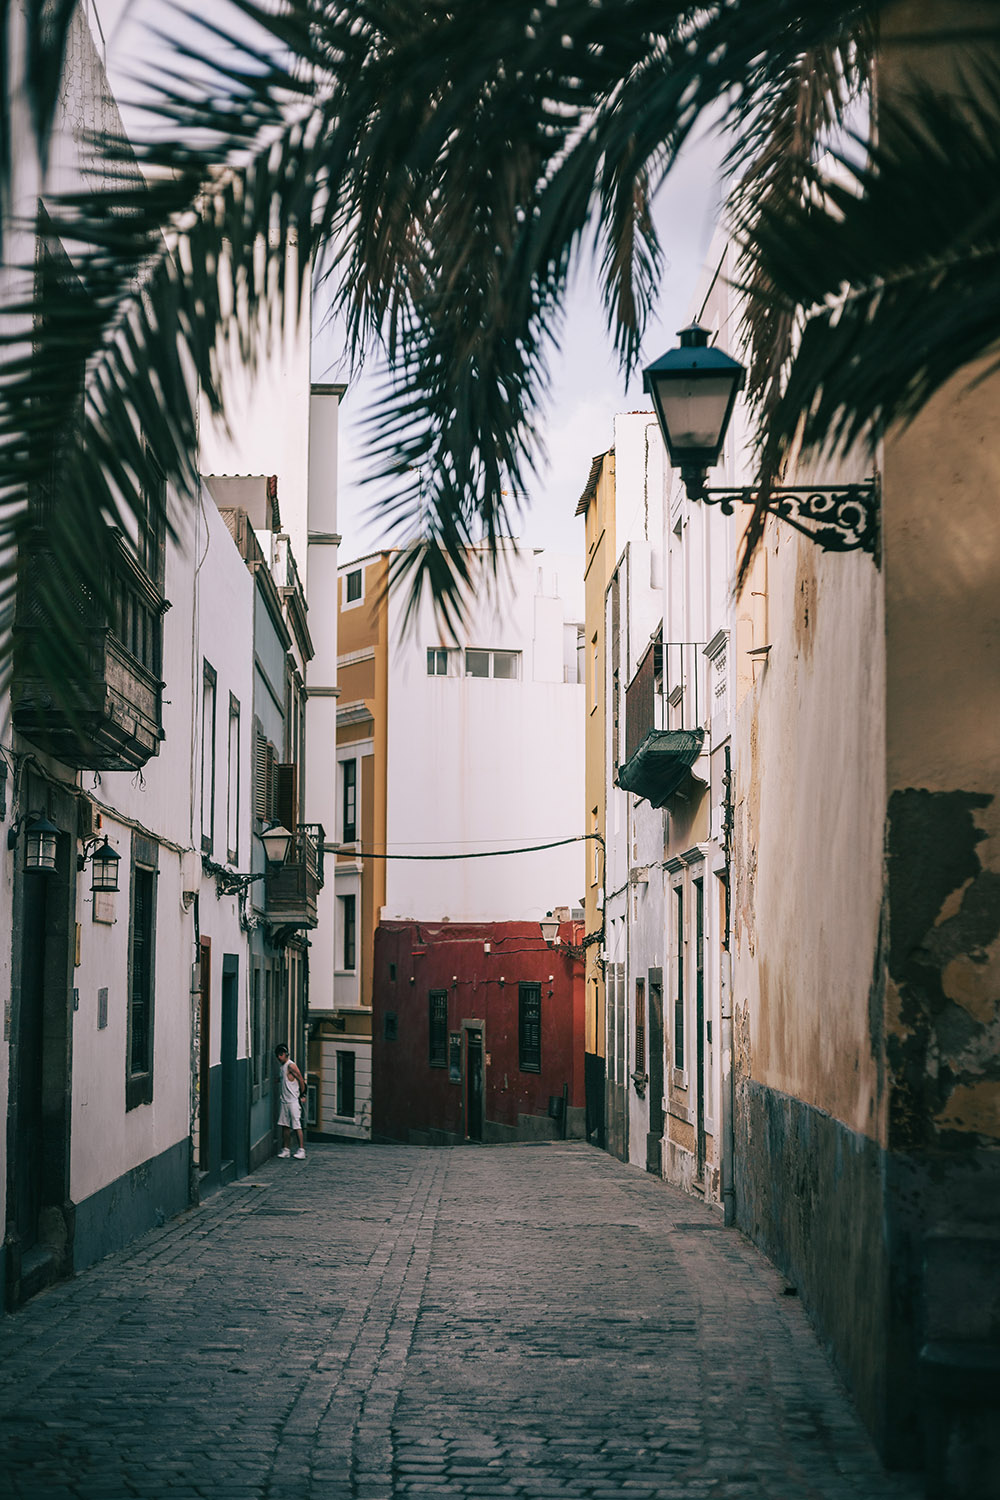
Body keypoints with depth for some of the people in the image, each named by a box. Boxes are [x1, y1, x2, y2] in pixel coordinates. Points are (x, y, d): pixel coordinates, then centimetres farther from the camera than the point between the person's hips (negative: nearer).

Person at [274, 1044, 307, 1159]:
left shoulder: (291, 1066, -13)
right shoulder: (281, 1065, 13)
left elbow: (301, 1080, -11)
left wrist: (302, 1096, -7)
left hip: (293, 1101, -9)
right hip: (284, 1101, 9)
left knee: (297, 1126, -10)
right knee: (285, 1126, 9)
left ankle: (301, 1150, -11)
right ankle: (285, 1150, 14)